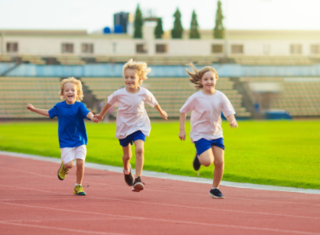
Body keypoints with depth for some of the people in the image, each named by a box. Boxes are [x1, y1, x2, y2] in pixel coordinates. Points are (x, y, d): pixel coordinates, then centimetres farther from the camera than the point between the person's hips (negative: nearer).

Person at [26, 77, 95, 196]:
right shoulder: (59, 106, 0)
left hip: (79, 140, 0)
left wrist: (93, 117, -50)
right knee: (69, 164, -13)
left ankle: (78, 186, 11)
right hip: (65, 141, 0)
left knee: (80, 162, -9)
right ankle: (63, 166, 26)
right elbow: (49, 113, 20)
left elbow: (87, 113, -27)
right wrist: (34, 109, 23)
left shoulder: (79, 106, -8)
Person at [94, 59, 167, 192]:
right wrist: (101, 115, 18)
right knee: (127, 155, 13)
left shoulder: (144, 93, -14)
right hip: (124, 126, 1)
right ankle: (126, 169, 49)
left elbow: (154, 102, 7)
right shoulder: (119, 94, -17)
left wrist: (161, 112, 25)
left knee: (139, 149, -23)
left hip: (139, 126, -1)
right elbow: (109, 104, 3)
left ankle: (138, 179, -20)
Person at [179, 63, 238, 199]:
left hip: (216, 134, 4)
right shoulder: (196, 98, -12)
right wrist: (181, 129, -3)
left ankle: (215, 189, 18)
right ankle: (199, 157, 17)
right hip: (200, 134, -4)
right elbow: (183, 111, -2)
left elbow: (229, 112, -3)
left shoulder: (220, 96, -3)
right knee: (207, 161, -20)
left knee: (219, 162, -2)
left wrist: (232, 121, -26)